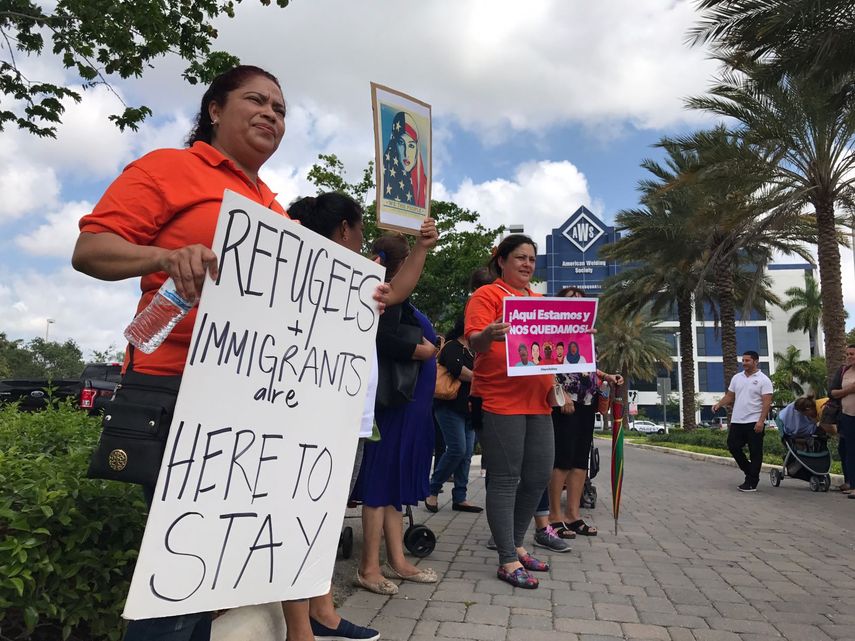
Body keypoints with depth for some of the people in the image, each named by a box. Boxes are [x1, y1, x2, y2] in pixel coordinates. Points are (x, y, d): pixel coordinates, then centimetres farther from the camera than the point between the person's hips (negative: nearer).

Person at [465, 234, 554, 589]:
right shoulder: (487, 295, -2)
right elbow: (475, 343, -12)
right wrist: (489, 335, -33)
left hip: (537, 401, 8)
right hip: (500, 400, -7)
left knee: (538, 476, 11)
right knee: (506, 480, -3)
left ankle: (516, 545, 28)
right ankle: (508, 561, 7)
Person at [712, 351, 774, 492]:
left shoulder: (763, 380, -7)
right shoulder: (737, 378, 11)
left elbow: (767, 402, -13)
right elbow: (729, 396, 14)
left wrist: (761, 421, -22)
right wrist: (719, 404, -5)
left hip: (754, 423, -6)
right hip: (737, 422, 6)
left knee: (755, 453, 1)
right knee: (733, 446, 8)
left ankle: (751, 483, 7)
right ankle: (750, 471, 28)